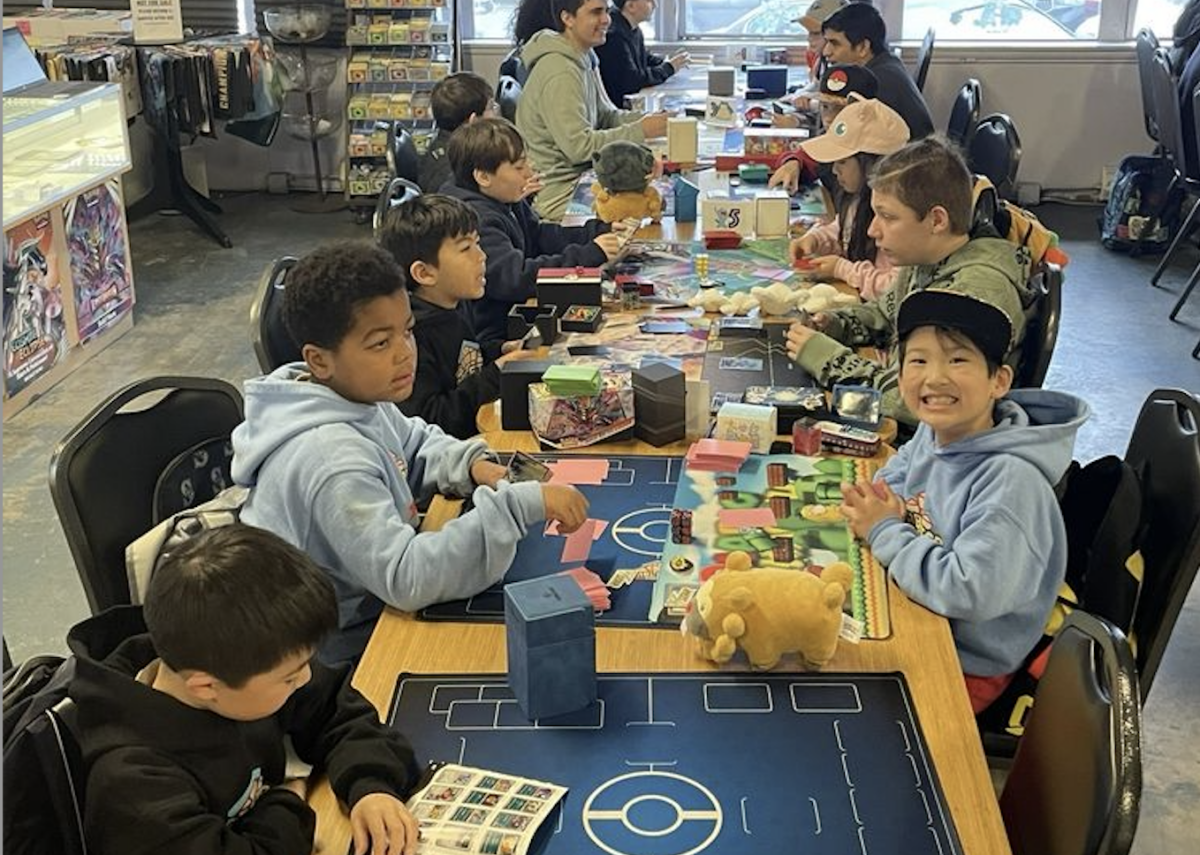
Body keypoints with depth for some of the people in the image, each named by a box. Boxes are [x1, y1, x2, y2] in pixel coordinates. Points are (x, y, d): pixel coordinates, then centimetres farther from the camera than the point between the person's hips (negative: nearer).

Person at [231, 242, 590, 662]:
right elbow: (407, 580, -38)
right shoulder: (331, 462, -32)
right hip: (342, 652, -8)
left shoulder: (356, 394, -5)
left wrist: (470, 464, -6)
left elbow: (418, 443, 16)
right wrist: (520, 505, -41)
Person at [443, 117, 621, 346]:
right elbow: (515, 278, -31)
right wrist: (589, 255, -28)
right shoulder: (477, 222, -23)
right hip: (494, 338, -10)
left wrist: (601, 232, 1)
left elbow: (541, 236, 13)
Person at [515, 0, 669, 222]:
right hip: (558, 196, -9)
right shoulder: (560, 73, -19)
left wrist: (650, 119, 0)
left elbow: (606, 115, 17)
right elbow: (578, 146, -24)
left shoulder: (583, 58, 11)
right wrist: (641, 131, -20)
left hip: (580, 177, 9)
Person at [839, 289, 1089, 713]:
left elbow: (970, 593, -35)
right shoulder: (933, 433, -5)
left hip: (967, 666, -7)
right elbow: (895, 475, 17)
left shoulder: (1011, 480, -28)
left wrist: (885, 532, -22)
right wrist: (880, 503, -7)